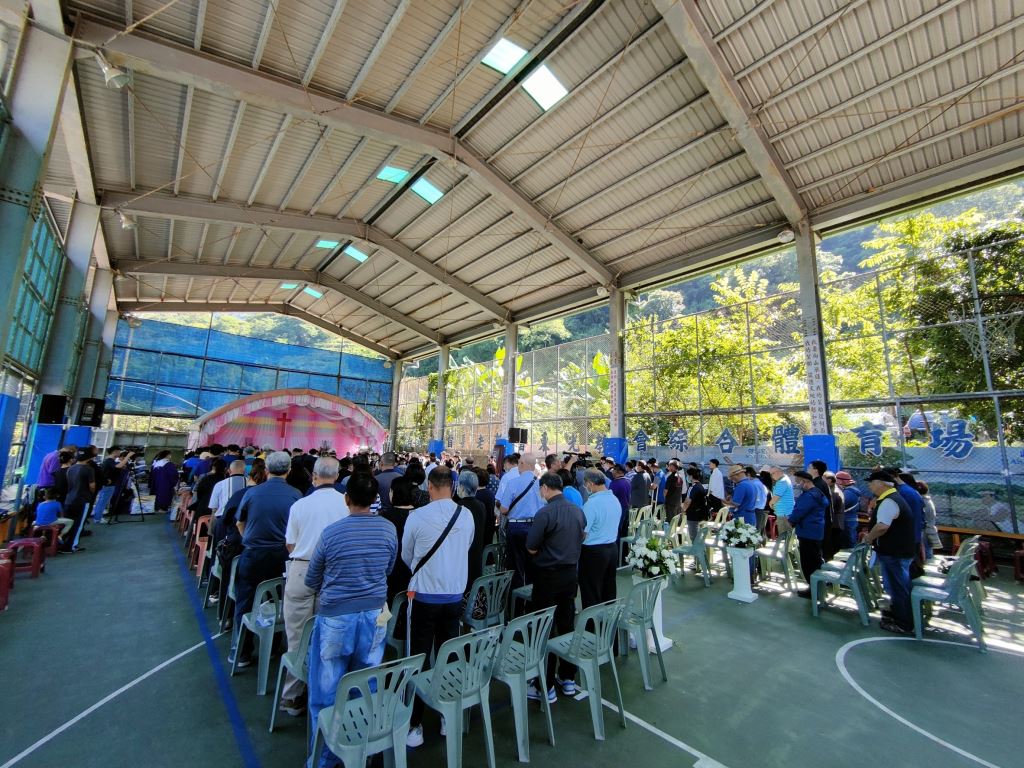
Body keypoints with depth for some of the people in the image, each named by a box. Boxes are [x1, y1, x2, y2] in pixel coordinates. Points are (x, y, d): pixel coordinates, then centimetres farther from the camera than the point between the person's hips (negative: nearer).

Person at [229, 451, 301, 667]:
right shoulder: (296, 495, -11)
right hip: (282, 557, 1)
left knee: (245, 604, 16)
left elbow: (240, 523, 8)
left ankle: (240, 652, 24)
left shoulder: (252, 493, -8)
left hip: (252, 556, 0)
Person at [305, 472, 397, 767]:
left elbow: (311, 581, 0)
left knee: (326, 691, 16)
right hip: (374, 615, 3)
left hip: (335, 616, -2)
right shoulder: (389, 529, -9)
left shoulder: (331, 532, -15)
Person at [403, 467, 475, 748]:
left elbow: (406, 556, 1)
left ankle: (414, 726, 20)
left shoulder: (418, 516, -16)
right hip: (455, 595, 3)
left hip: (424, 596, -3)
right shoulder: (466, 515, -8)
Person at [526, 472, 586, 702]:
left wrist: (544, 548, 3)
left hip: (548, 575, -6)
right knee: (567, 626, 18)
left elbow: (531, 548, -17)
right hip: (571, 573, 7)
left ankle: (546, 687, 15)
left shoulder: (545, 513, -20)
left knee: (545, 630, 5)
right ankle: (568, 678, 30)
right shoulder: (578, 511, 1)